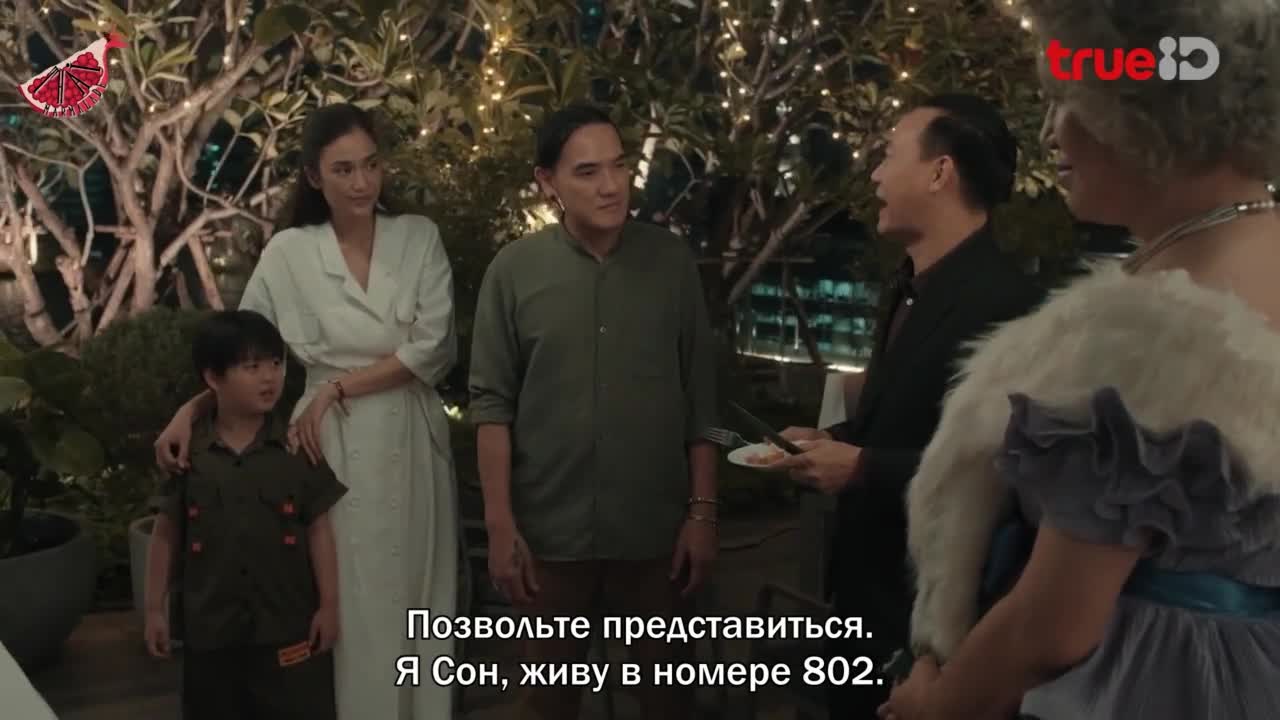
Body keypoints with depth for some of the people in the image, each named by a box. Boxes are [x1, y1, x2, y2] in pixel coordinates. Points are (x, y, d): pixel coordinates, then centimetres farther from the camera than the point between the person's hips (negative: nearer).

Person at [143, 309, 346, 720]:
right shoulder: (186, 452, -3)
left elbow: (318, 530, -2)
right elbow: (166, 534, 4)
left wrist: (328, 605, -3)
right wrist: (155, 609, 5)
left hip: (288, 623, -1)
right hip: (211, 625, 1)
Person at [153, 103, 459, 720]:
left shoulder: (419, 237, 1)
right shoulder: (289, 253, 0)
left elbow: (434, 348, -7)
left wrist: (337, 386, -11)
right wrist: (189, 411, -16)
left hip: (412, 438, 1)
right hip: (334, 443, -1)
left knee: (416, 592, 9)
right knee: (347, 597, 5)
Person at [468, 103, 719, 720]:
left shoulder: (672, 261, -3)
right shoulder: (513, 270, -5)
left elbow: (700, 396, 0)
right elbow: (492, 403, -3)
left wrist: (702, 510, -1)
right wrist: (500, 524, -7)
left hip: (656, 527, 1)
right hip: (550, 529, 0)